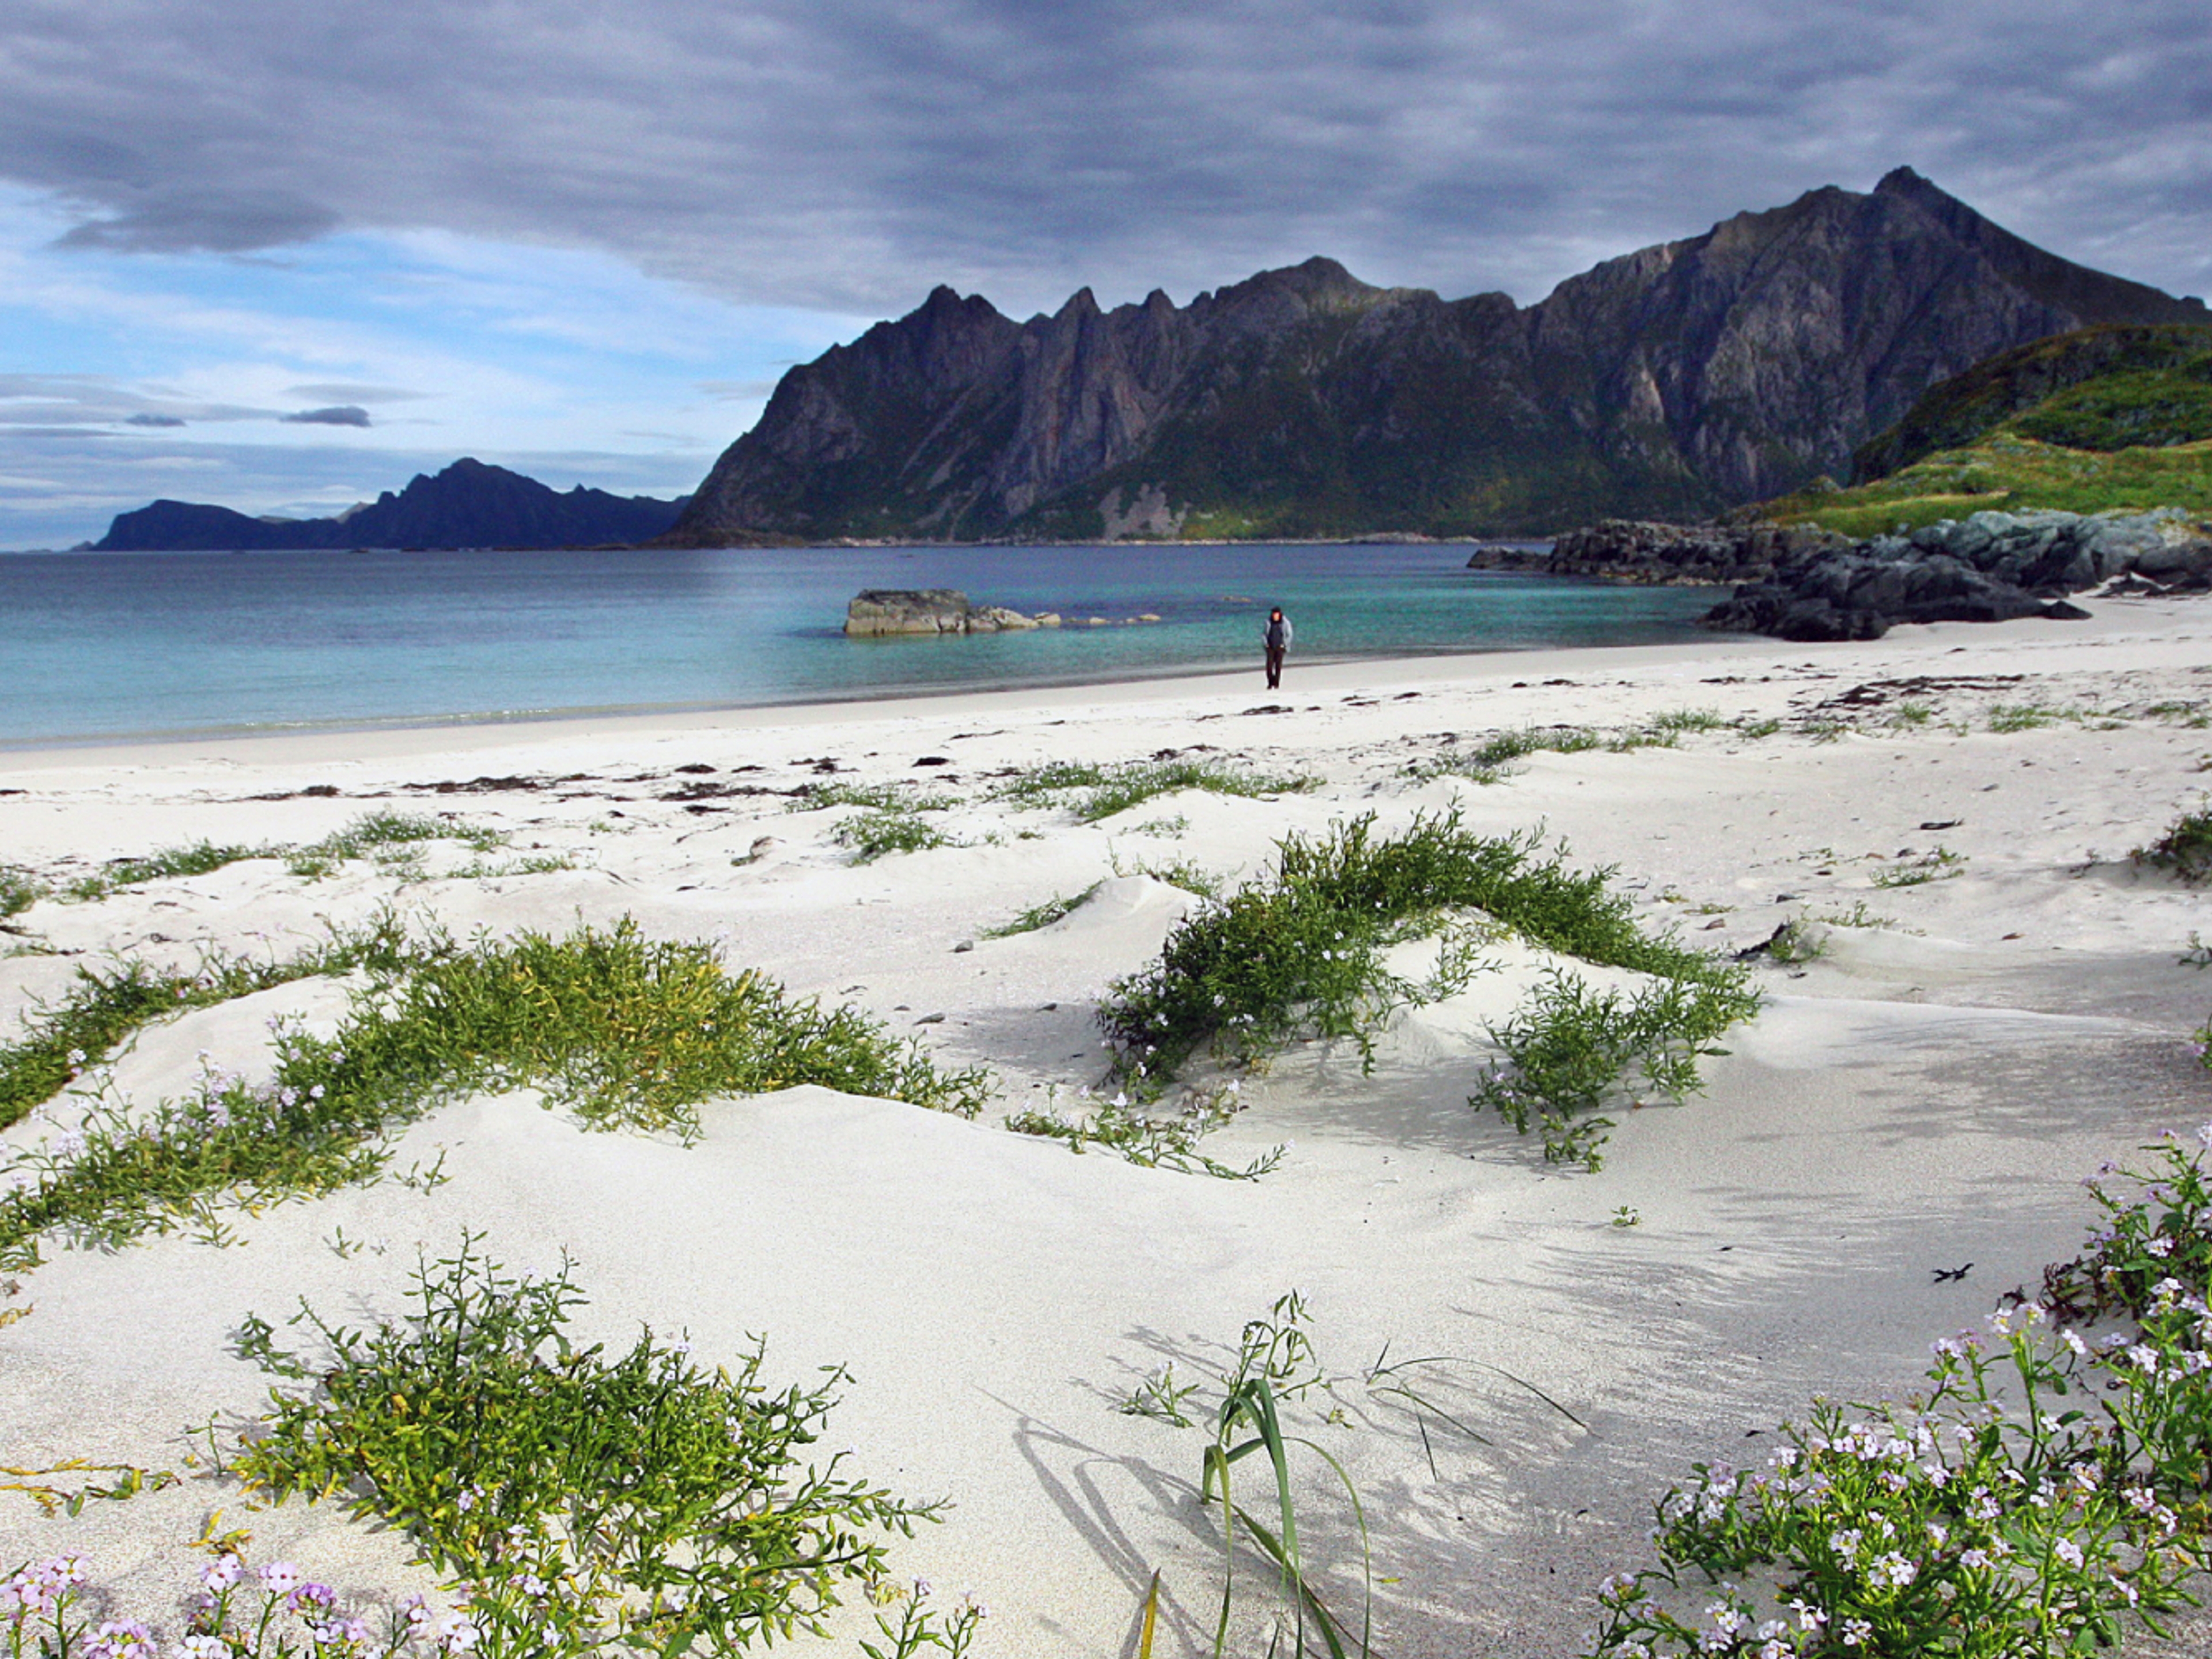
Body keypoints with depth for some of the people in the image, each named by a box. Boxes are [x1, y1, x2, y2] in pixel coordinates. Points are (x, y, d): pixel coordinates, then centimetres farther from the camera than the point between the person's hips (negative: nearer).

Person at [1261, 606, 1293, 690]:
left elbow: (1289, 635, 2)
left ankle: (1277, 684, 7)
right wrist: (1266, 643, -1)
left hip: (1280, 647, -1)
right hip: (1270, 648, 1)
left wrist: (1284, 645, -6)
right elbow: (1263, 634, 11)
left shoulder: (1285, 623, -3)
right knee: (1269, 665, -7)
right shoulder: (1269, 622, 2)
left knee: (1278, 666, -2)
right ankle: (1270, 683, 4)